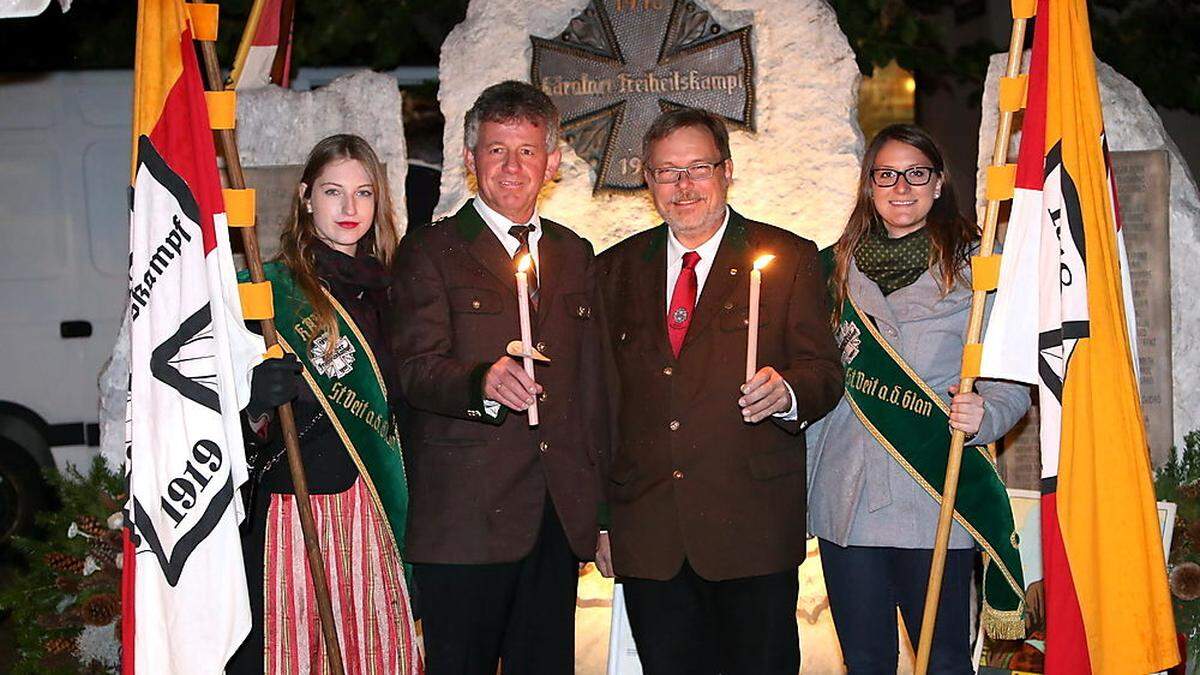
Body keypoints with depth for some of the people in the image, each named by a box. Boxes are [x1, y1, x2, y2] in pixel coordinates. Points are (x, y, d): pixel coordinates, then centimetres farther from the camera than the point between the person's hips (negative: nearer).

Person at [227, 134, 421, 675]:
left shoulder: (383, 290, 13)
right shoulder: (272, 285, -3)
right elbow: (240, 395, -4)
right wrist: (256, 396, -26)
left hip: (371, 505, 4)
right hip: (294, 503, -4)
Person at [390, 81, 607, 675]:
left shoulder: (575, 254, 17)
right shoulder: (429, 251, 1)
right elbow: (417, 368, -11)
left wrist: (598, 504, 16)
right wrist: (482, 384, -33)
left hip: (561, 516, 5)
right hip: (463, 519, -4)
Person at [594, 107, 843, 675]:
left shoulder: (788, 258, 4)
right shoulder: (616, 269, 12)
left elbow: (824, 371, 0)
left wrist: (787, 393, -24)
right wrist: (598, 519, 9)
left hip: (753, 527, -2)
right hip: (646, 535, 3)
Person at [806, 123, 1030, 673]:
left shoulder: (974, 266, 0)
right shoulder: (838, 267, 11)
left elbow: (1010, 380, -2)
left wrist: (981, 415, -21)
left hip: (935, 500, -3)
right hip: (845, 499, 3)